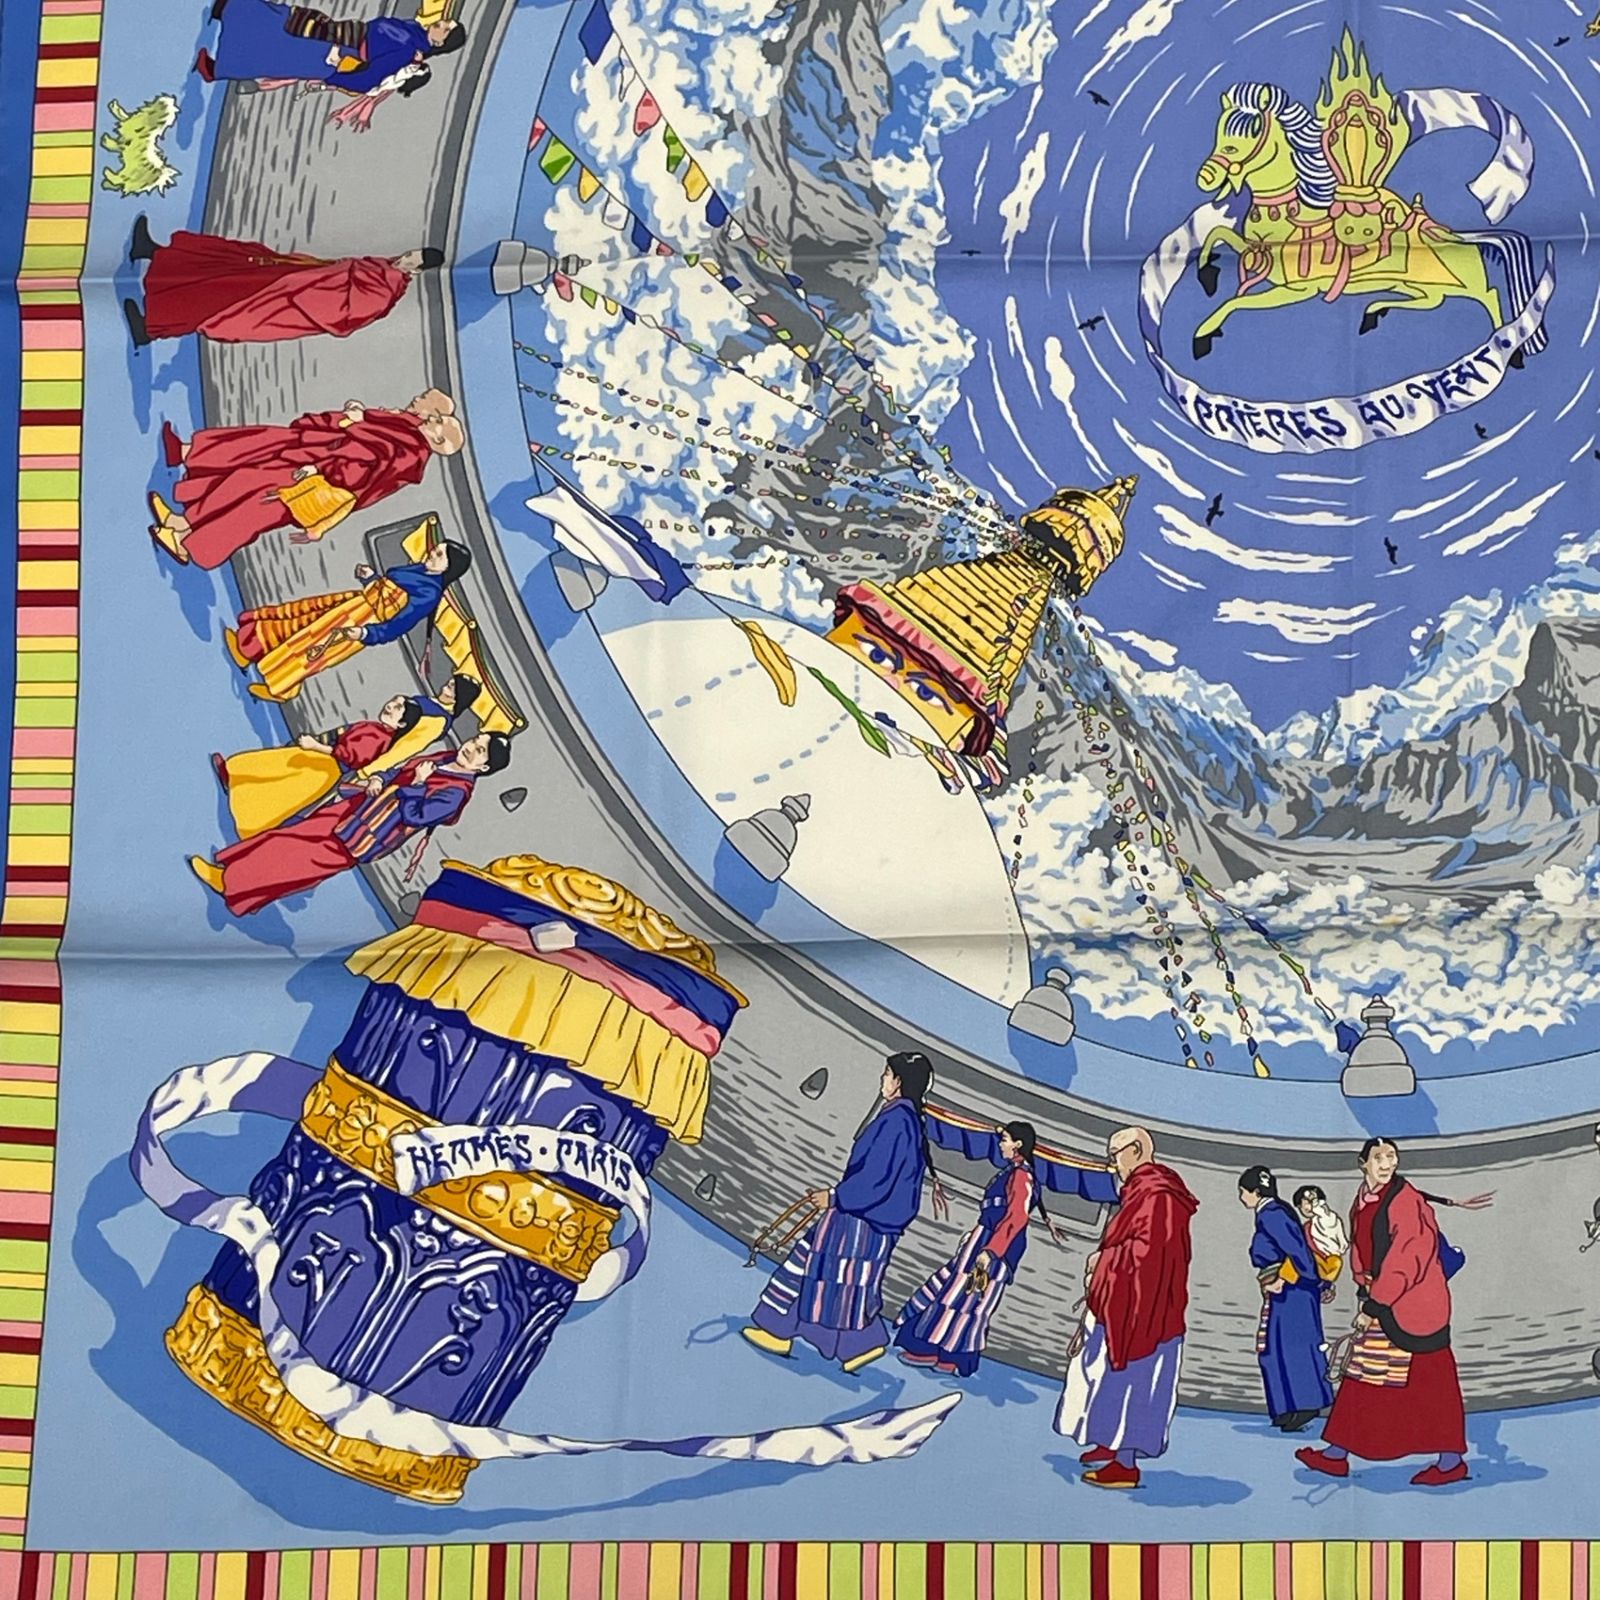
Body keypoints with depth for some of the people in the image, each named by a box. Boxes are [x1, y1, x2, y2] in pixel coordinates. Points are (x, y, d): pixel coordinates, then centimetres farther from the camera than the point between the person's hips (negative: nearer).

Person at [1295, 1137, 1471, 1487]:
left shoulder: (1406, 1200, -16)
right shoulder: (1362, 1201, 8)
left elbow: (1406, 1259, -19)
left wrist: (1375, 1304, -18)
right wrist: (1364, 1283, -2)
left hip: (1415, 1304, -8)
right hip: (1380, 1302, 8)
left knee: (1429, 1379, 0)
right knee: (1361, 1378, 11)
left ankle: (1451, 1461, 12)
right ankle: (1336, 1454, 17)